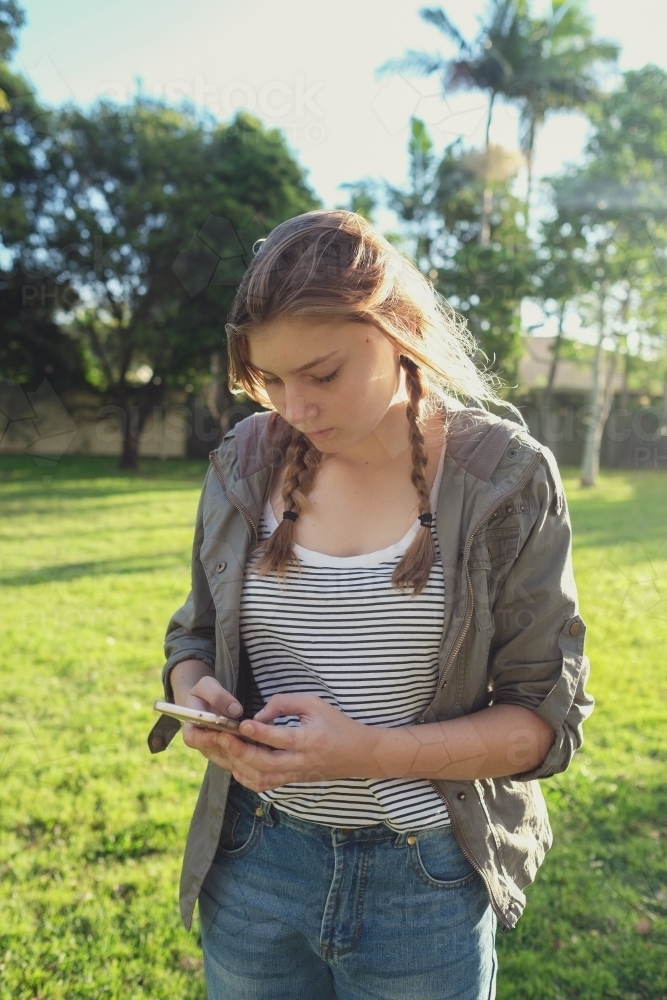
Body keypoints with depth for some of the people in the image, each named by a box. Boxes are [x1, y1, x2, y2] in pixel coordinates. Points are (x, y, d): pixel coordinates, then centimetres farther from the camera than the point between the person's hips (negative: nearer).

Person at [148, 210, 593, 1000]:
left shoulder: (505, 477, -13)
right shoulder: (245, 462, -4)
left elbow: (546, 717, -11)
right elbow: (195, 635, 8)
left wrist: (367, 752, -24)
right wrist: (195, 689, -15)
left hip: (427, 881, -2)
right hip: (252, 863, 3)